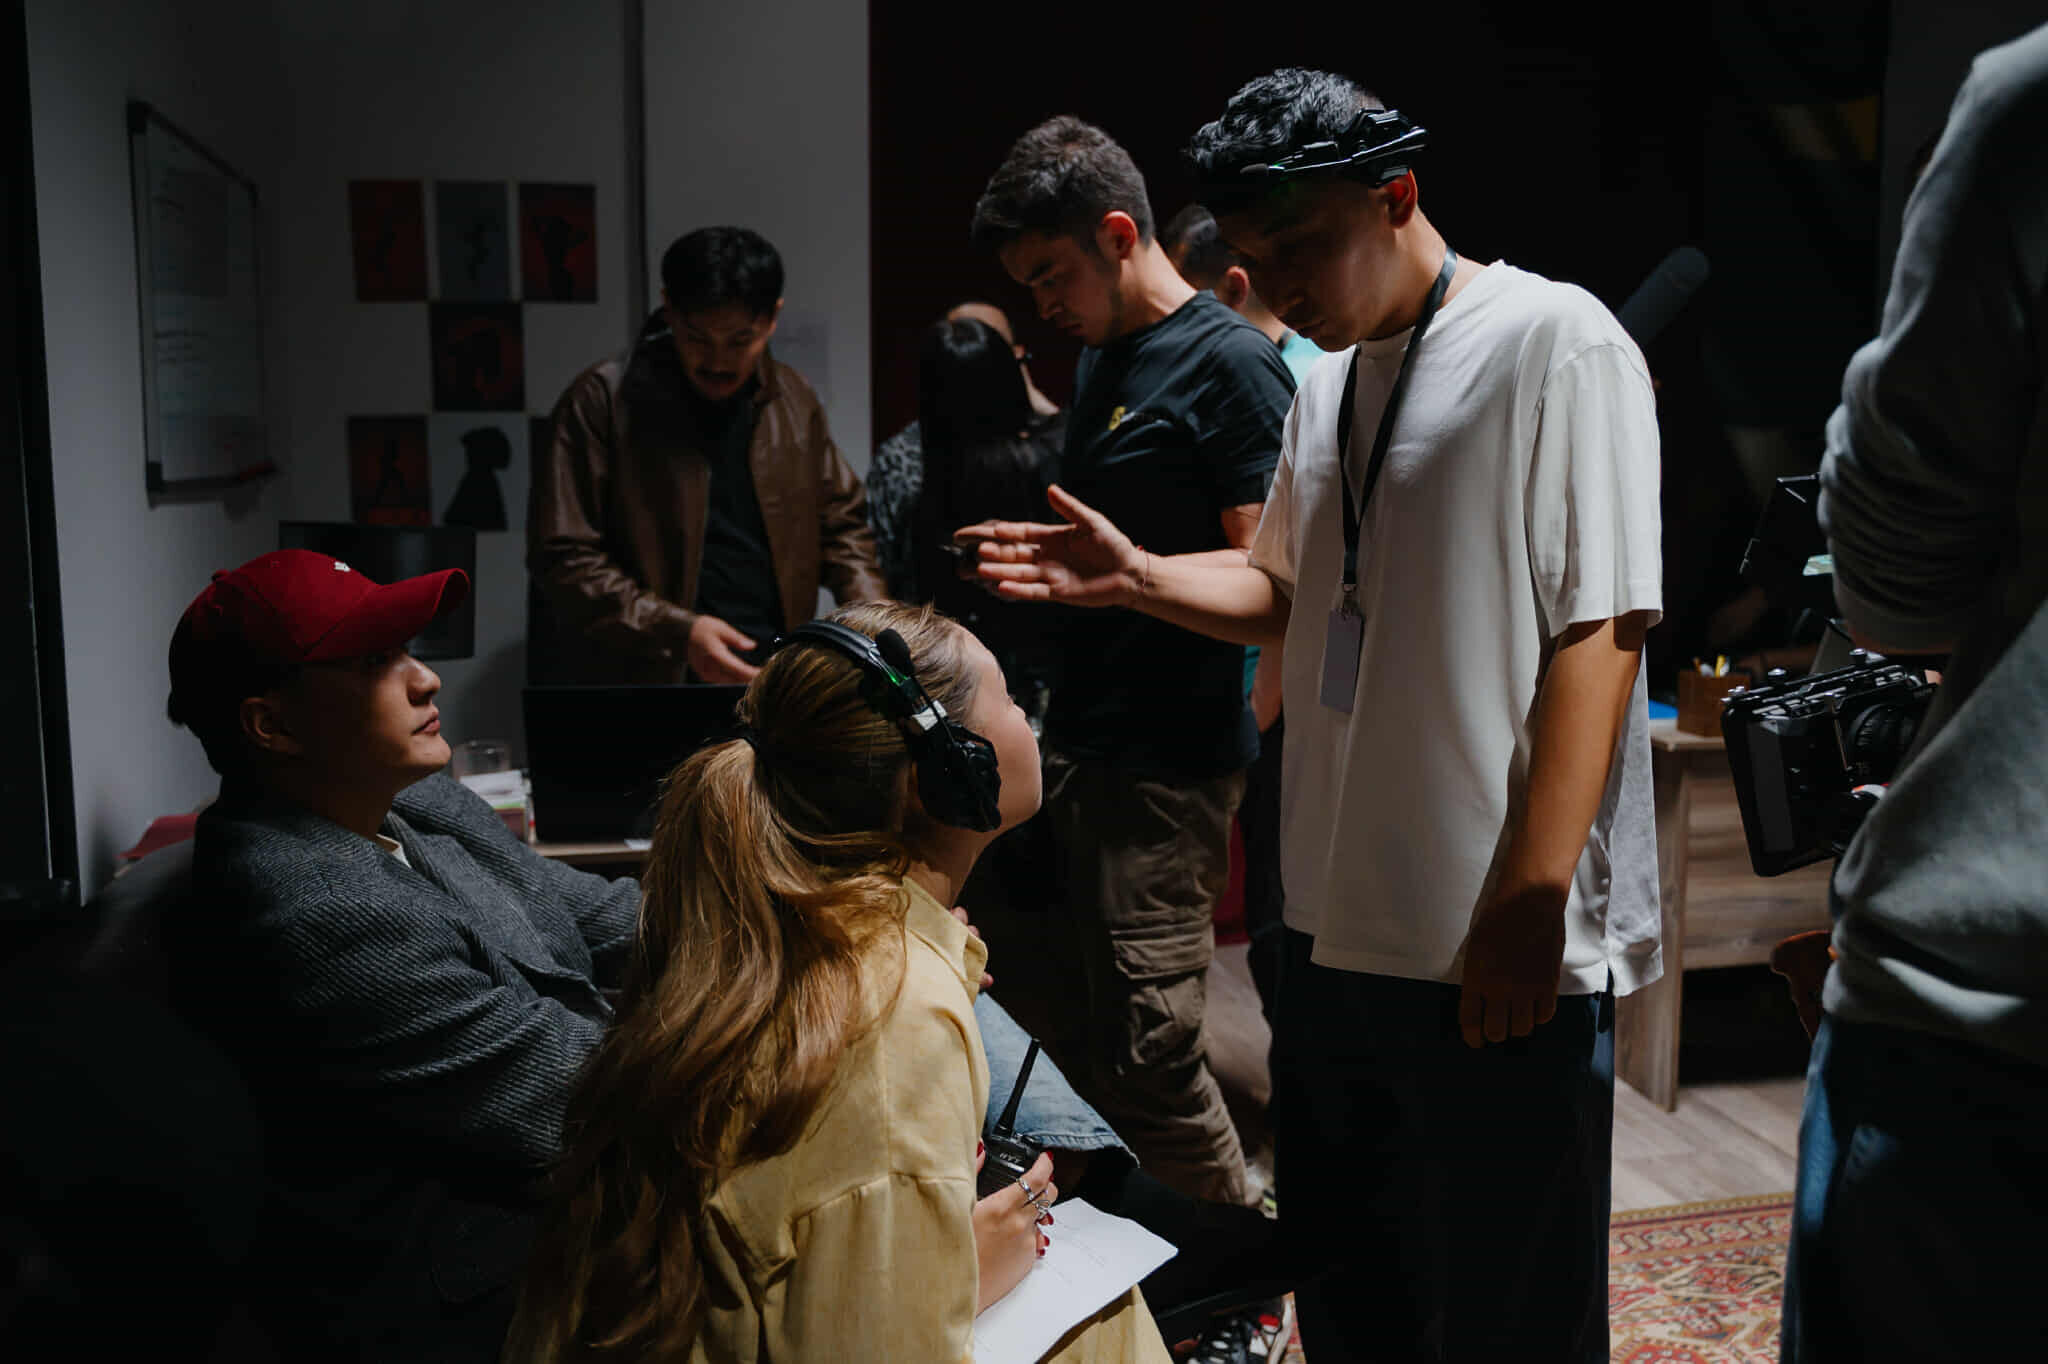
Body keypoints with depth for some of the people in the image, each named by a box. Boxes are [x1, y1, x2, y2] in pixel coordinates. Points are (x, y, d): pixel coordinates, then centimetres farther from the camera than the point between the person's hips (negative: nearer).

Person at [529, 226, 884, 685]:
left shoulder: (795, 401, 8)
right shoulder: (603, 401, -8)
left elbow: (841, 521, 18)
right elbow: (563, 556, -9)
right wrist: (677, 632, -21)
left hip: (773, 682, 5)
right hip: (638, 681, -4)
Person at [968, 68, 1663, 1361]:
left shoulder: (1554, 341, -10)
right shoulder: (1328, 380, 14)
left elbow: (1598, 628, -16)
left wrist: (1526, 903, -19)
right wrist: (1135, 575, 5)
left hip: (1502, 956, -7)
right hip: (1337, 930, 7)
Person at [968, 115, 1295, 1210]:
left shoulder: (1229, 362, -10)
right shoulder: (1101, 357, 18)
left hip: (1170, 760, -8)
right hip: (1076, 746, 9)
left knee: (1147, 1054, -3)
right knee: (1079, 1031, 13)